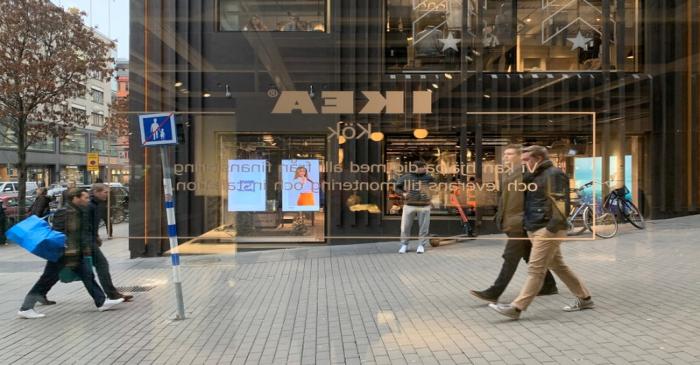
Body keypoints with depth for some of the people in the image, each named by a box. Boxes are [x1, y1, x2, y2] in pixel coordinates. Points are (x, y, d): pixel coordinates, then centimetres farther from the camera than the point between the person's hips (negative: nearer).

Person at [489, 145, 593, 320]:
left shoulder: (554, 174, -11)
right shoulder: (534, 177, 19)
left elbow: (560, 202, -19)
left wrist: (551, 227, -23)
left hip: (547, 230, -10)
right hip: (536, 229, 10)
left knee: (535, 270, -7)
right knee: (558, 266, 16)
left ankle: (516, 307, -8)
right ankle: (584, 298, 29)